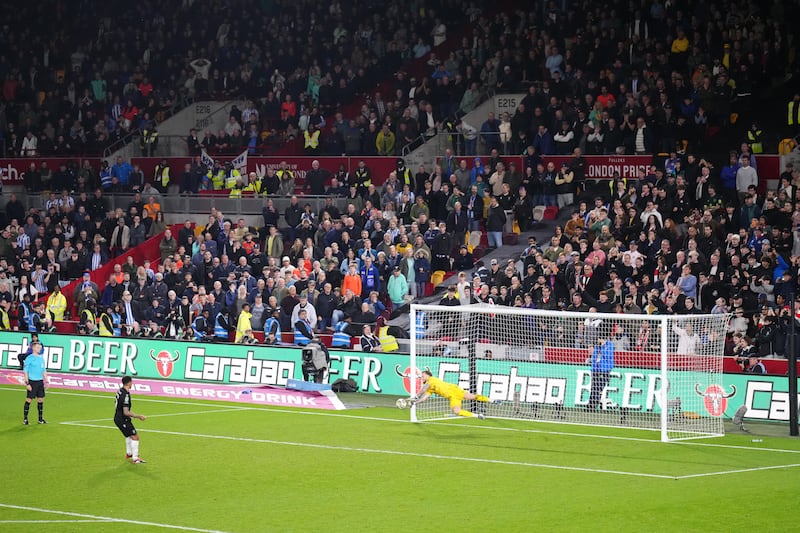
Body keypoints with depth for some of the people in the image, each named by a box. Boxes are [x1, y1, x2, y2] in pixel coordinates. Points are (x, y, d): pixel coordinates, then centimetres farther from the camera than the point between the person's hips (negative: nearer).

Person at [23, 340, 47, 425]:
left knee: (41, 400, 7)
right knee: (29, 400, -3)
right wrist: (27, 383, -14)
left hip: (40, 381, 6)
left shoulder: (41, 358, 12)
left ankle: (40, 418, 15)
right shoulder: (29, 358, -8)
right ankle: (25, 418, 4)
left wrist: (46, 382, 13)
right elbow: (25, 371, -9)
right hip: (32, 381, -6)